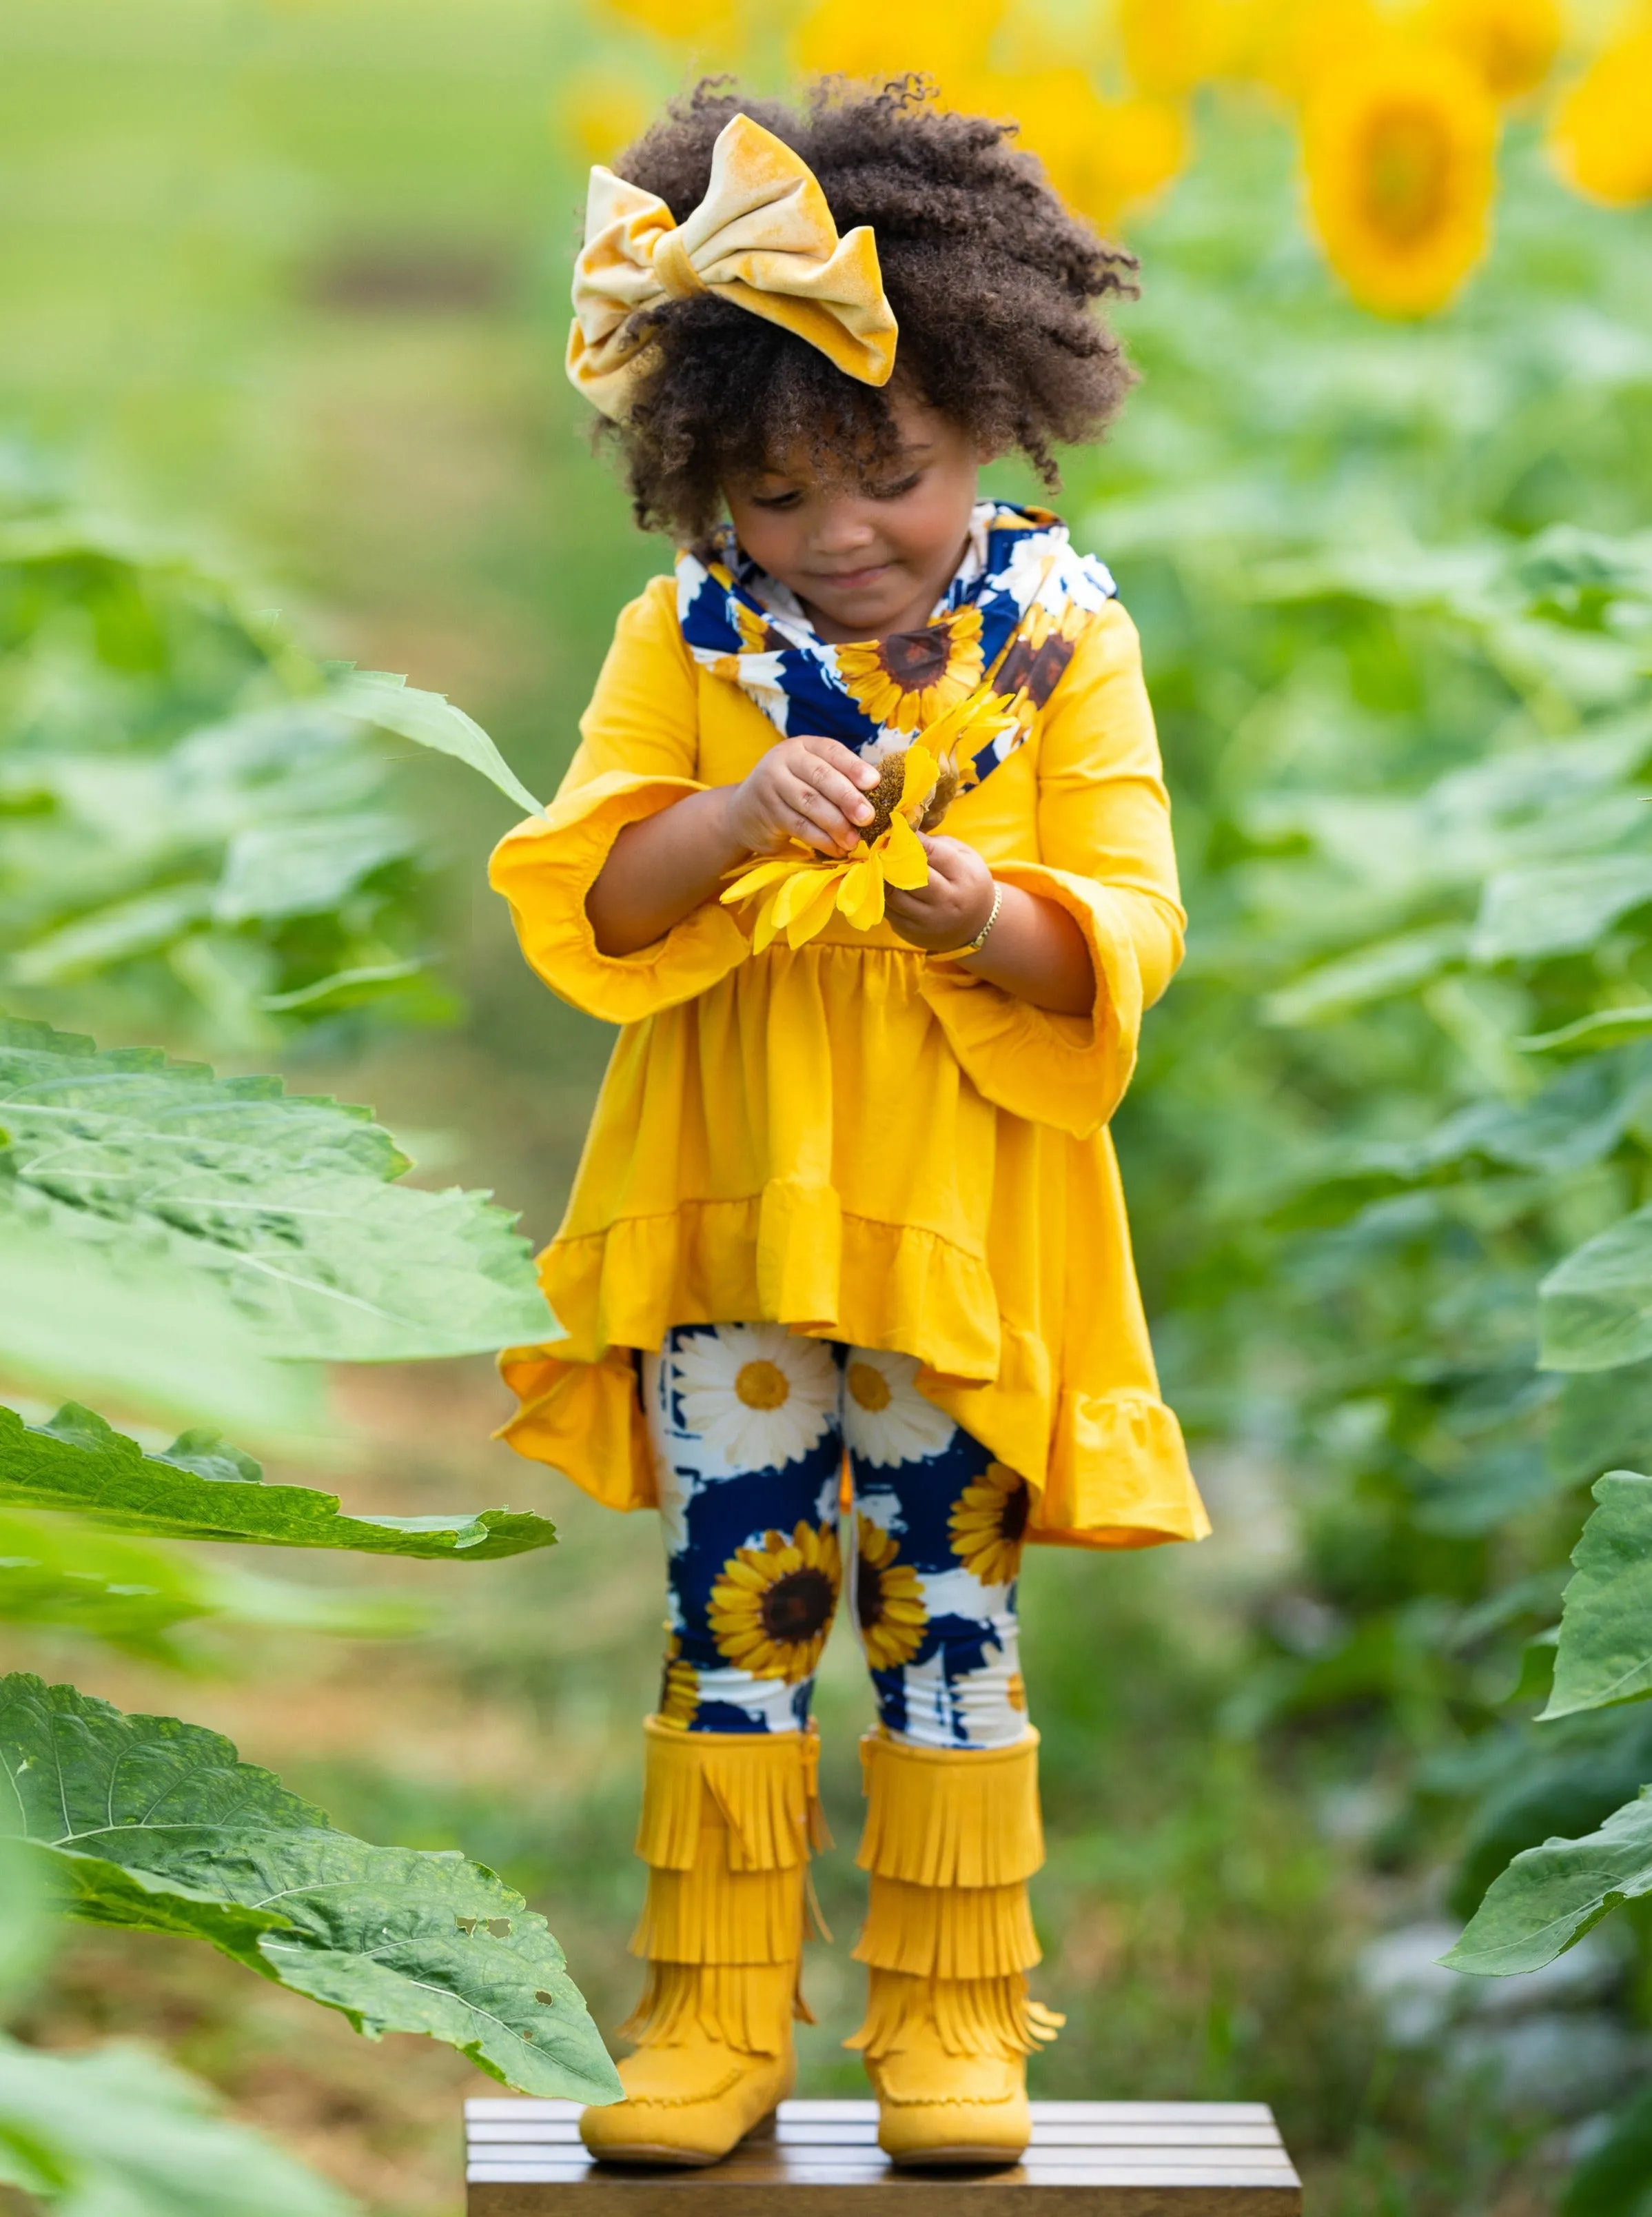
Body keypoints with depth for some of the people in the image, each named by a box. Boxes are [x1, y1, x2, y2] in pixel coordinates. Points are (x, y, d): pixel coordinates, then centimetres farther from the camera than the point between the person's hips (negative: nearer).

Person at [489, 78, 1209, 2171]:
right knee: (733, 1607, 6)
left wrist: (986, 917, -27)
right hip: (728, 1210, 1)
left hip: (969, 1217, -1)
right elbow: (582, 903, -6)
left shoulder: (1061, 634, -3)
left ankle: (953, 2017, 20)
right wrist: (732, 820, -24)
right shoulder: (688, 641, 0)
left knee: (947, 1608, 8)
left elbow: (1127, 932, -6)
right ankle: (717, 2014, 17)